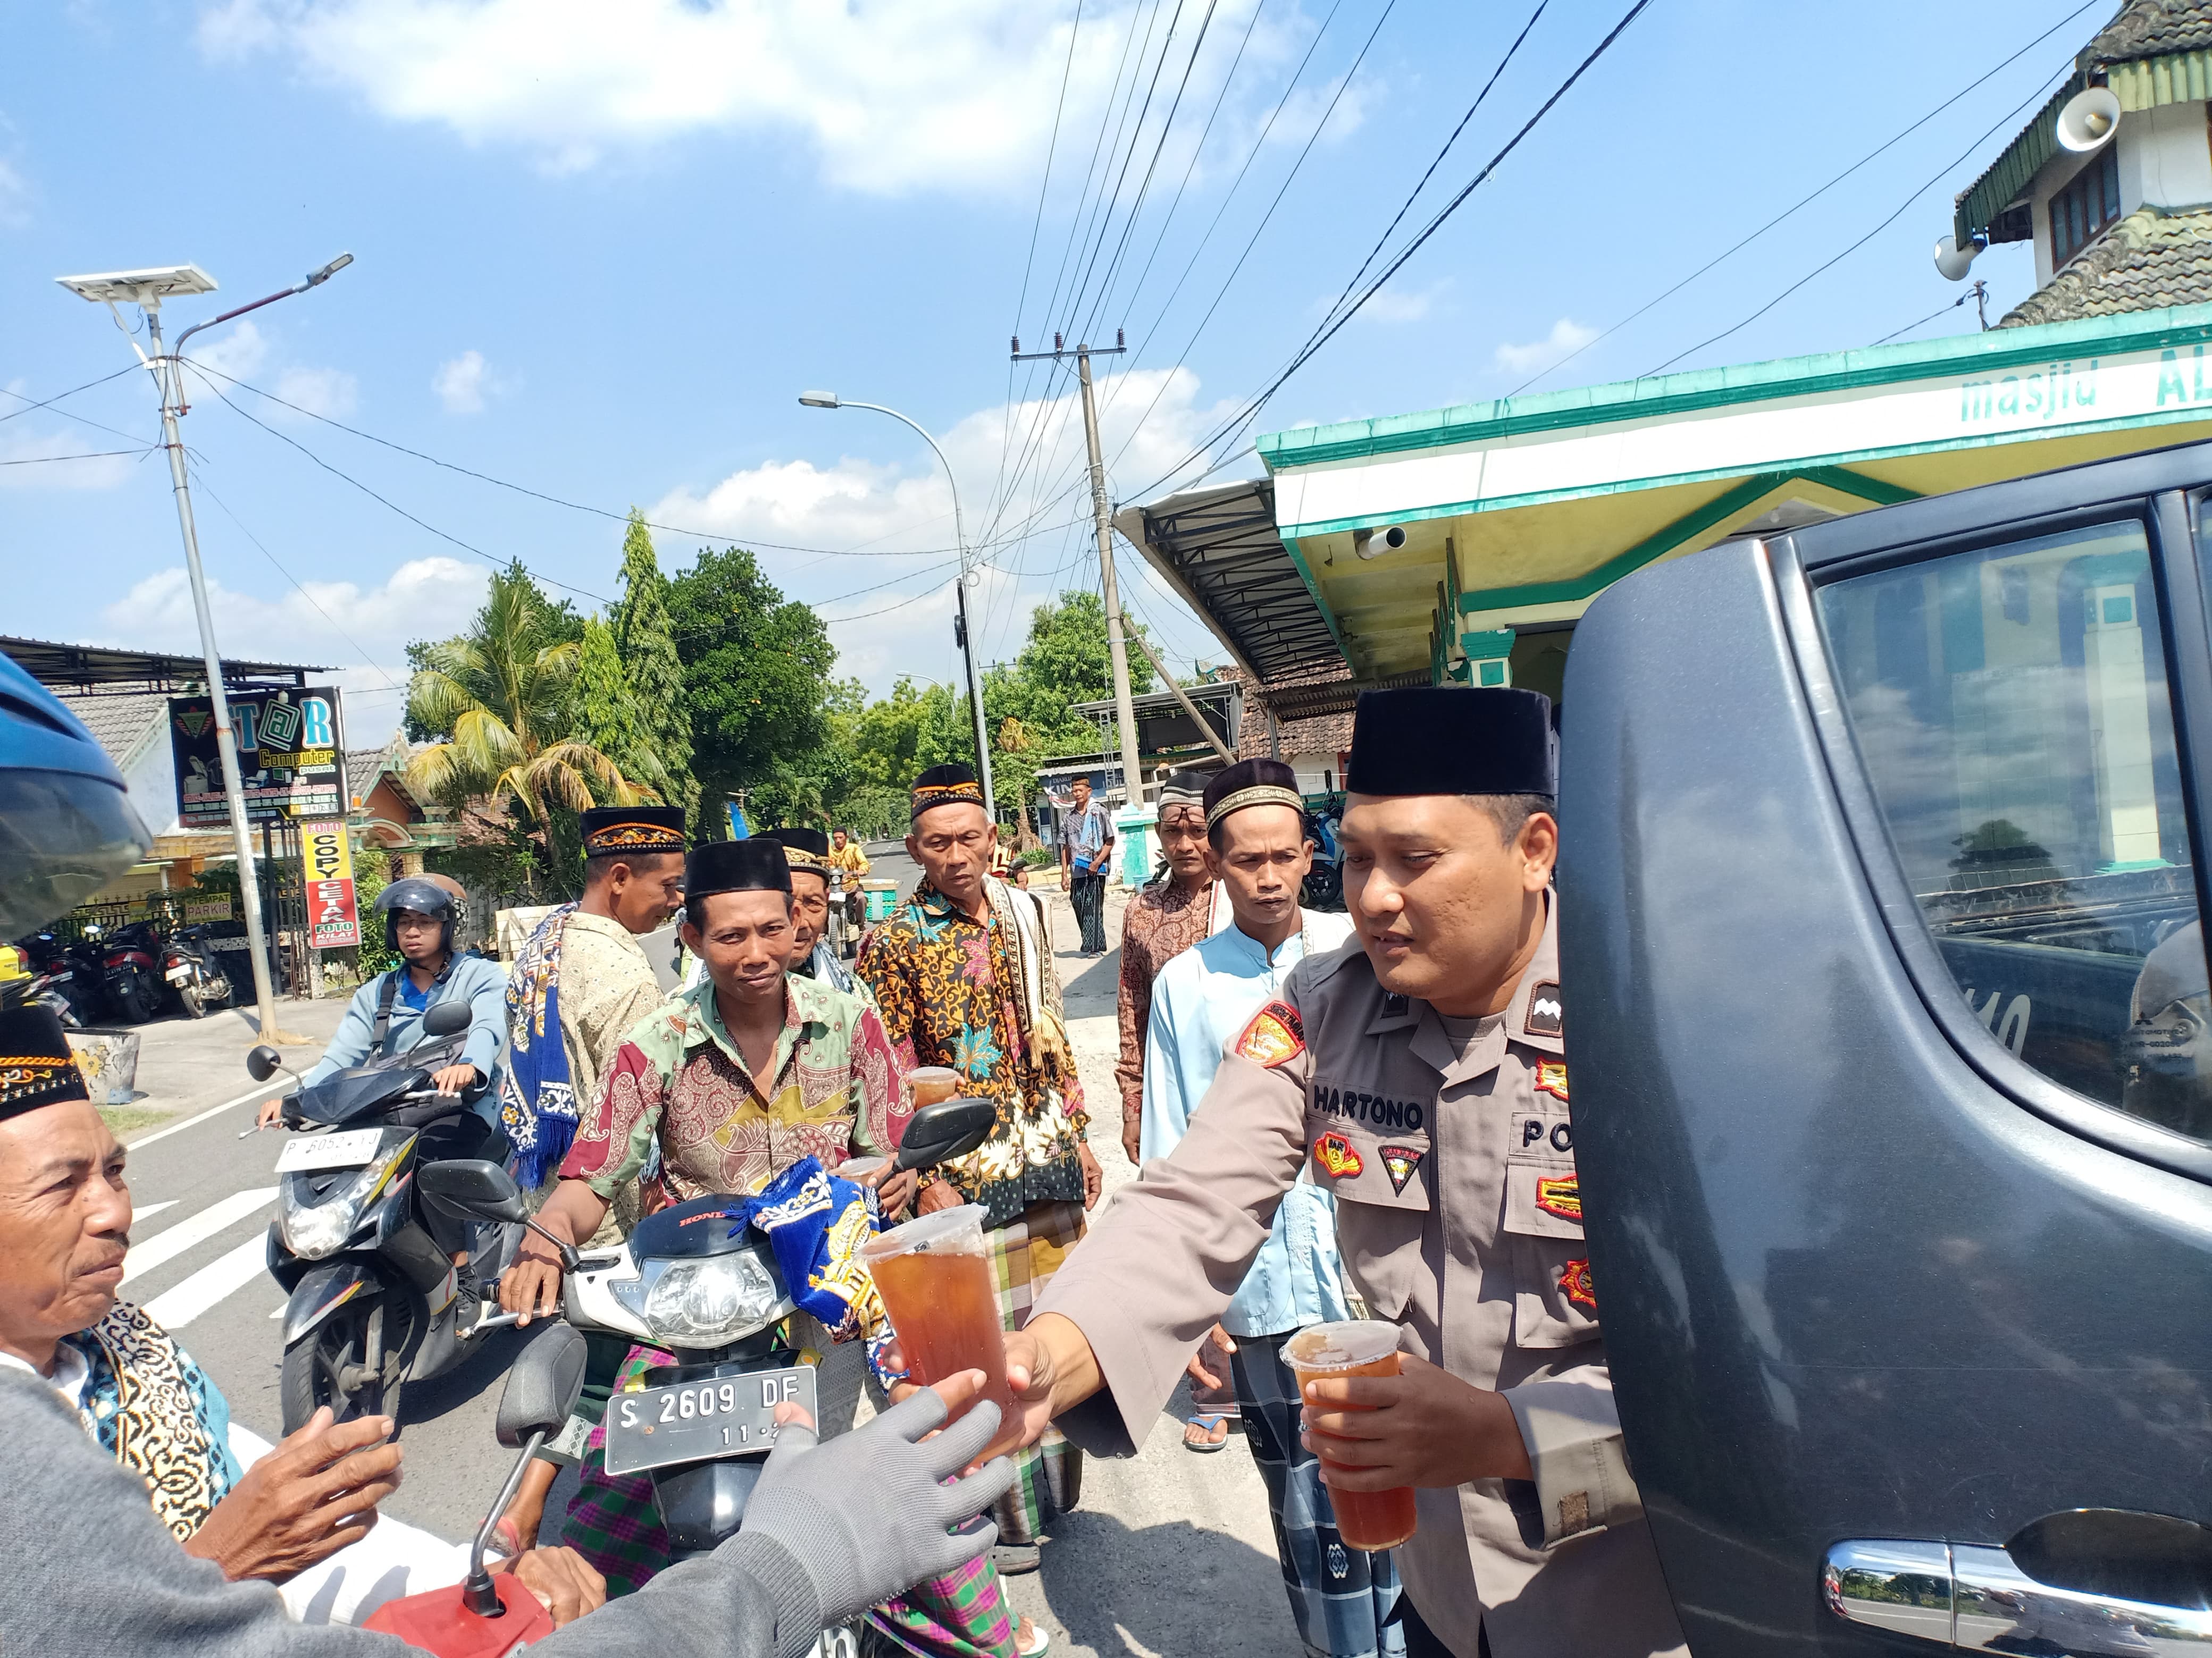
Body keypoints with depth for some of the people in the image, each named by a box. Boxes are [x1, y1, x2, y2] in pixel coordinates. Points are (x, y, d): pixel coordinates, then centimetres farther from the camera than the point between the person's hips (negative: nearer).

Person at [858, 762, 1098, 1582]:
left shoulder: (1022, 912, 5)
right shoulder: (892, 944, -11)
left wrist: (1076, 1135, 11)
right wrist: (927, 1181, -15)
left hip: (1047, 1158, 5)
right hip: (966, 1172, -5)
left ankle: (1055, 1491, 38)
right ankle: (1006, 1517, 25)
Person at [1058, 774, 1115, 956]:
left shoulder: (1100, 813, 0)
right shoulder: (1069, 817, 12)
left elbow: (1110, 841, -2)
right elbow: (1065, 847, 14)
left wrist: (1097, 862, -12)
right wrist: (1064, 873, 9)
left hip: (1096, 870, -5)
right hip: (1077, 871, 5)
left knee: (1093, 907, -7)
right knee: (1078, 906, 4)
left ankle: (1095, 947, -5)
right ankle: (1089, 945, 15)